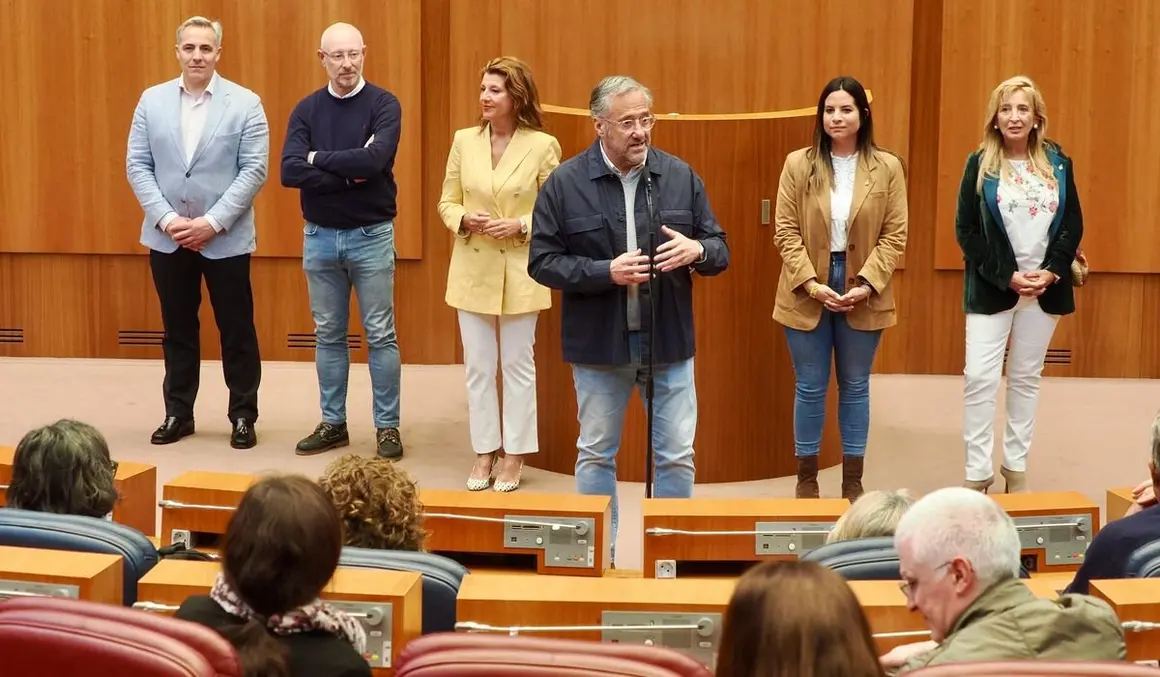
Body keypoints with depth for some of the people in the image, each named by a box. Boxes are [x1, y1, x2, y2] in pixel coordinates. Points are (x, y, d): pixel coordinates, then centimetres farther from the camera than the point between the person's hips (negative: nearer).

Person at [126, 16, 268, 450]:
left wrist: (213, 222, -16)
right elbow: (137, 165, 3)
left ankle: (243, 416, 15)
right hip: (167, 237, 3)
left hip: (225, 239, -2)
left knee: (236, 331, 4)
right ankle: (178, 414, 22)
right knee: (178, 330, 11)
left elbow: (254, 170, -9)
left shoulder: (245, 103, -3)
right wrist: (165, 219, -10)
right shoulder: (152, 101, 5)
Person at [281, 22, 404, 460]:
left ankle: (388, 426, 10)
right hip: (319, 236, 3)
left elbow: (374, 161, -24)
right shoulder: (307, 109, 3)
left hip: (371, 235, -3)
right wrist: (349, 172, -18)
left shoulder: (384, 105, -6)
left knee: (380, 335, 2)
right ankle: (333, 423, 21)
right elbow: (289, 172, -11)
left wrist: (319, 157, -12)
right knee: (328, 335, 11)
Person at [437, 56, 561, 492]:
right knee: (477, 367, 10)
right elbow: (447, 202, 8)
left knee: (518, 366, 8)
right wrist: (463, 219, -13)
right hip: (472, 269, 3)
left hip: (520, 272, -3)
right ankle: (483, 453, 22)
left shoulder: (542, 146, -9)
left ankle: (514, 456, 19)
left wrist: (520, 226, -19)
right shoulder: (464, 141, 1)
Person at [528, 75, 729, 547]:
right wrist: (606, 272, -20)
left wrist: (697, 250, -18)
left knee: (677, 455, 7)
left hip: (669, 341, 2)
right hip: (598, 344, -1)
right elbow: (542, 262, -7)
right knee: (596, 454, 11)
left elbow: (720, 250, 5)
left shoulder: (680, 176, 0)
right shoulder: (564, 183, -7)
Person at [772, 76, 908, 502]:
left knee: (855, 386, 10)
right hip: (807, 294, 0)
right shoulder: (798, 164, -2)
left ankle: (853, 481, 20)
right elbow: (786, 232, -4)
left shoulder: (887, 167, -1)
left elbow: (895, 235, -3)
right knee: (810, 387, 6)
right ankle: (806, 478, 18)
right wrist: (811, 283, -14)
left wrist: (866, 283, -14)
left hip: (864, 295, 1)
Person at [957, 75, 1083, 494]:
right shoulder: (980, 165, -3)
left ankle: (1016, 466, 19)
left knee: (1026, 378, 10)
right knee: (980, 377, -8)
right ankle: (978, 471, 0)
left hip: (1045, 288, 2)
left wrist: (1051, 272, -10)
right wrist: (1007, 276, -14)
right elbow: (966, 230, -6)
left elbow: (1074, 225, 5)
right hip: (992, 287, -2)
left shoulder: (1058, 164, 4)